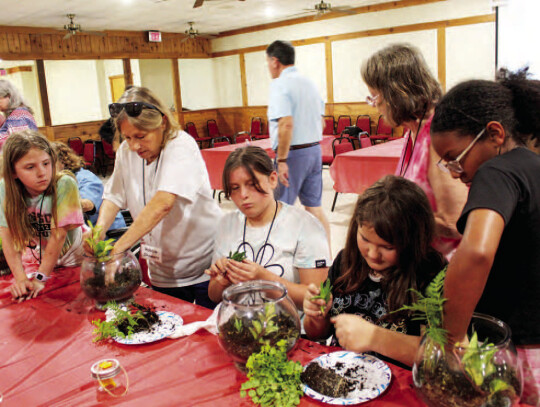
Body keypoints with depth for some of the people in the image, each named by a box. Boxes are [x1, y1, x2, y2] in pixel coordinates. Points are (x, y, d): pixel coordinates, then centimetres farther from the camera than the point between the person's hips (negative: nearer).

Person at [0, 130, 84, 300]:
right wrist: (20, 278, -27)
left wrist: (40, 278, -25)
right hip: (37, 259, 3)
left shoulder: (65, 185, -27)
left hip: (72, 257, -3)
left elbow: (58, 235, -25)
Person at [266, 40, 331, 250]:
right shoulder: (309, 83, 13)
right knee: (314, 207, 12)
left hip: (294, 153, -8)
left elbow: (286, 124, -24)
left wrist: (282, 160, -21)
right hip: (315, 150, 8)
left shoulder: (280, 85, -13)